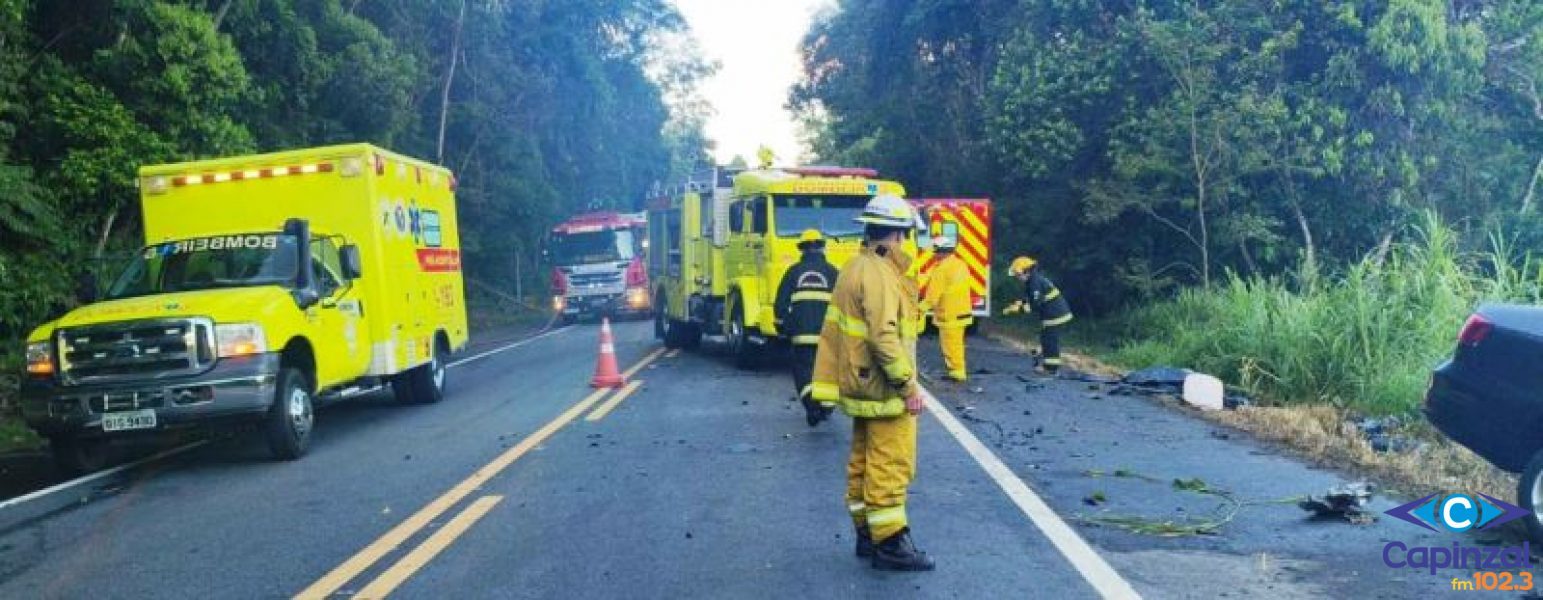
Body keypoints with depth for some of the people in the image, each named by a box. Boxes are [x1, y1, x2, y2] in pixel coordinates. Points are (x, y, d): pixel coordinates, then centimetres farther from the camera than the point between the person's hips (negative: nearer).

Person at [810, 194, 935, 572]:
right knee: (891, 467, -4)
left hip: (861, 386, 10)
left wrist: (828, 382, 20)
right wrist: (908, 386, -20)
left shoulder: (854, 269, 13)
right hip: (885, 390, -10)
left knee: (864, 464, 15)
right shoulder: (879, 273, -18)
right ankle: (890, 545, 1)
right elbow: (884, 338, -25)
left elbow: (833, 330, 17)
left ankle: (867, 534, 24)